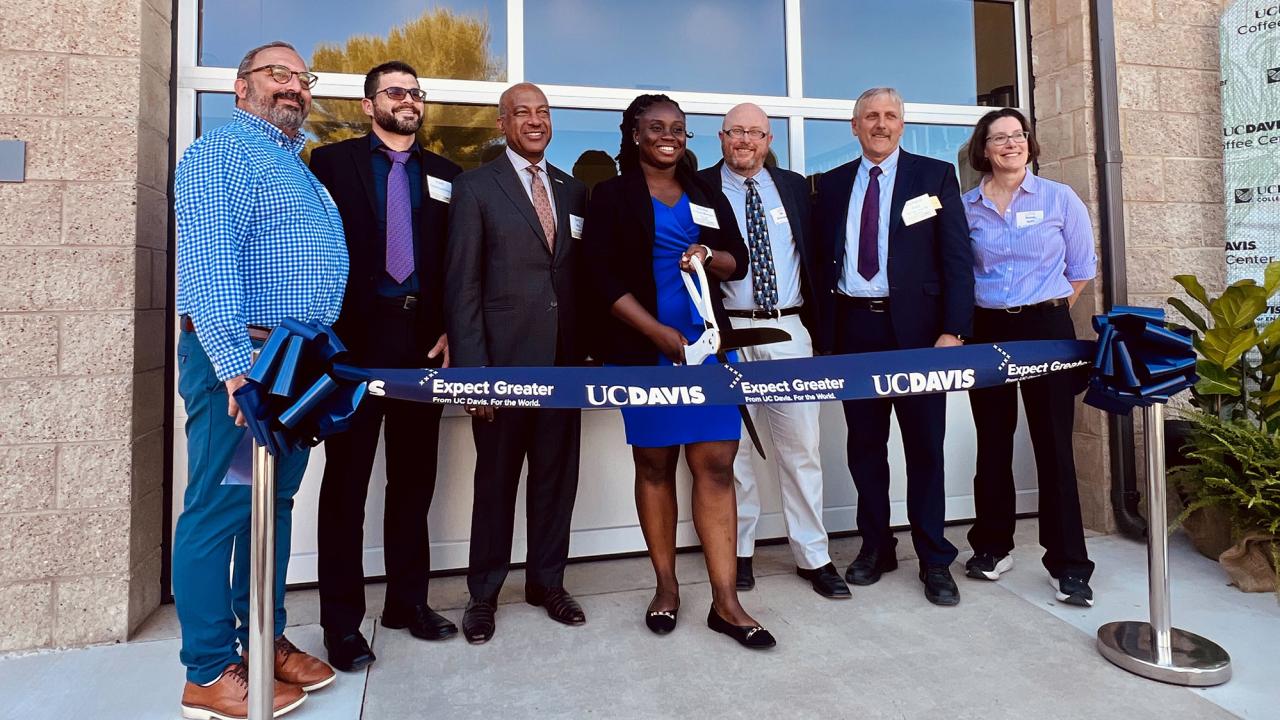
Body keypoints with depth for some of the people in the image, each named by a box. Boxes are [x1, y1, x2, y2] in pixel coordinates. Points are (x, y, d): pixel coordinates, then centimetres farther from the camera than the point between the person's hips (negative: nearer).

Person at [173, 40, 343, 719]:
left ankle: (265, 640, 27)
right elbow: (208, 263, -19)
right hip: (238, 360, -9)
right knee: (219, 508, -2)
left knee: (275, 503, 14)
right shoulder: (220, 153, -5)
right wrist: (236, 363, -27)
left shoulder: (300, 171, 22)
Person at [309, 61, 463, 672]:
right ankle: (342, 620, 16)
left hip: (423, 339, 3)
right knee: (347, 478, 4)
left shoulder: (445, 175, 14)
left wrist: (450, 331, -1)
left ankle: (408, 599, 25)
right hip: (355, 337, -3)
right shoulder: (332, 162, 6)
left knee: (414, 477, 10)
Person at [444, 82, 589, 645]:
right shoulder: (475, 187, 0)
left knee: (557, 474, 12)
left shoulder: (573, 190, 13)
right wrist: (472, 371, -12)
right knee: (496, 478, 8)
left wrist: (588, 350, 4)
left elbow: (582, 274, 12)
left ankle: (547, 581, 30)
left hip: (564, 360, 4)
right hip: (503, 361, -4)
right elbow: (461, 286, -6)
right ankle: (484, 593, 26)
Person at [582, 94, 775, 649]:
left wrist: (709, 257, -9)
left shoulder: (707, 195, 16)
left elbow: (739, 262, 15)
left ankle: (725, 601, 4)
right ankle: (666, 586, 21)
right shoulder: (612, 196, 4)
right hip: (643, 348, -3)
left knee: (716, 463, -3)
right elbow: (600, 275, -6)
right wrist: (660, 333, -14)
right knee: (654, 463, 5)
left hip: (707, 343, 3)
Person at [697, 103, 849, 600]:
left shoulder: (794, 186, 13)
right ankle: (739, 551, 22)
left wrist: (819, 322, 7)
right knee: (731, 446, 7)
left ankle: (813, 556, 17)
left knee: (802, 446, 5)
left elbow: (813, 255, 14)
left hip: (789, 330, 3)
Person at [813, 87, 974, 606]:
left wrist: (953, 330, -10)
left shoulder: (935, 176, 5)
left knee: (924, 444, 5)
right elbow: (822, 259, 10)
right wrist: (821, 328, 2)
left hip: (915, 327, -2)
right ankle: (875, 545, 25)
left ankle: (934, 559, 18)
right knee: (864, 443, 9)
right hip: (853, 328, 2)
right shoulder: (831, 185, 12)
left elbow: (957, 257, -1)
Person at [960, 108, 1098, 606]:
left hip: (1047, 329, -1)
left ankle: (1068, 565, 8)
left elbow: (1082, 269, 9)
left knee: (1054, 446, -2)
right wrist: (975, 312, 8)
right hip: (986, 332, 2)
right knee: (992, 446, 8)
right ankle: (993, 547, 21)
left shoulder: (1060, 199, 2)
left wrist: (1046, 311, 9)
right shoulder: (966, 207, 4)